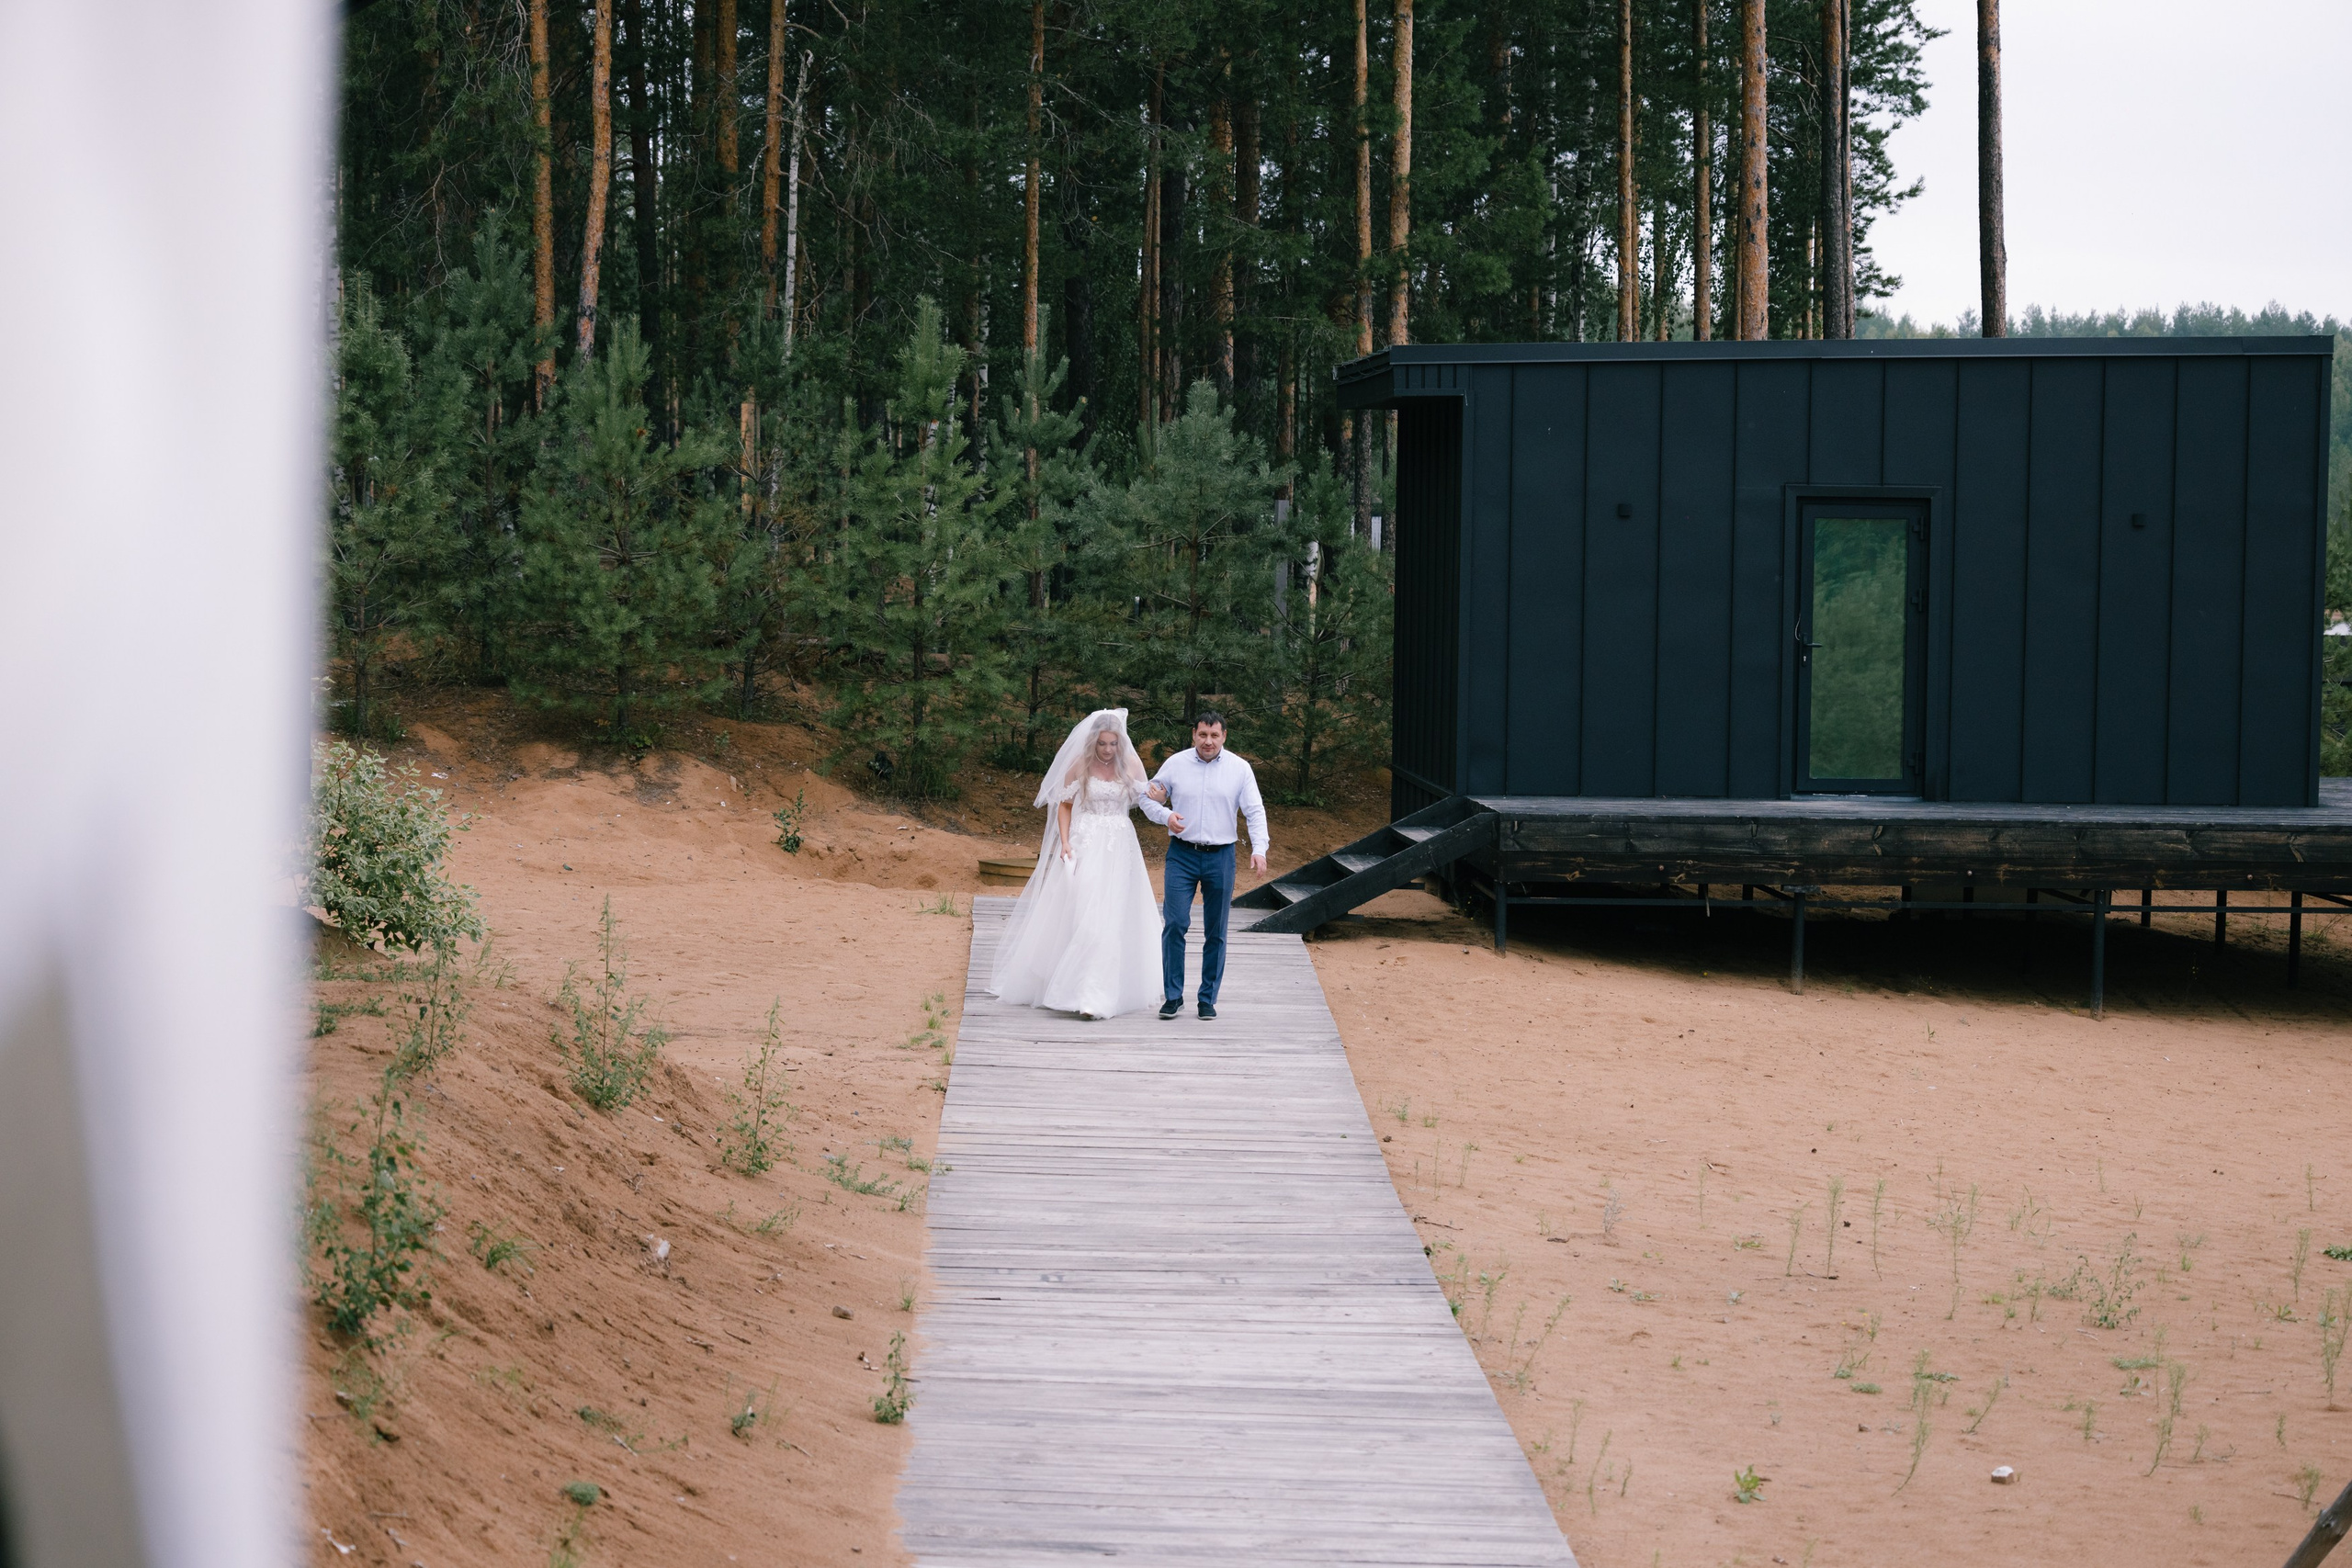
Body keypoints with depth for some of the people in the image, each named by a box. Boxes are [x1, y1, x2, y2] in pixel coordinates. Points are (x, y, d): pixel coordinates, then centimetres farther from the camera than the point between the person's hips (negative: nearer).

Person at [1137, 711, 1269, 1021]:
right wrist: (1166, 816, -11)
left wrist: (1259, 849, -14)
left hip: (1220, 857, 1)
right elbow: (1148, 798, 9)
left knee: (1216, 932, 5)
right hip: (1182, 855, -1)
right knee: (1175, 924, -9)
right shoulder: (1175, 764, 1)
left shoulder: (1239, 769, 1)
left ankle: (1208, 999, 14)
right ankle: (1173, 996, -1)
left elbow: (1255, 811, 0)